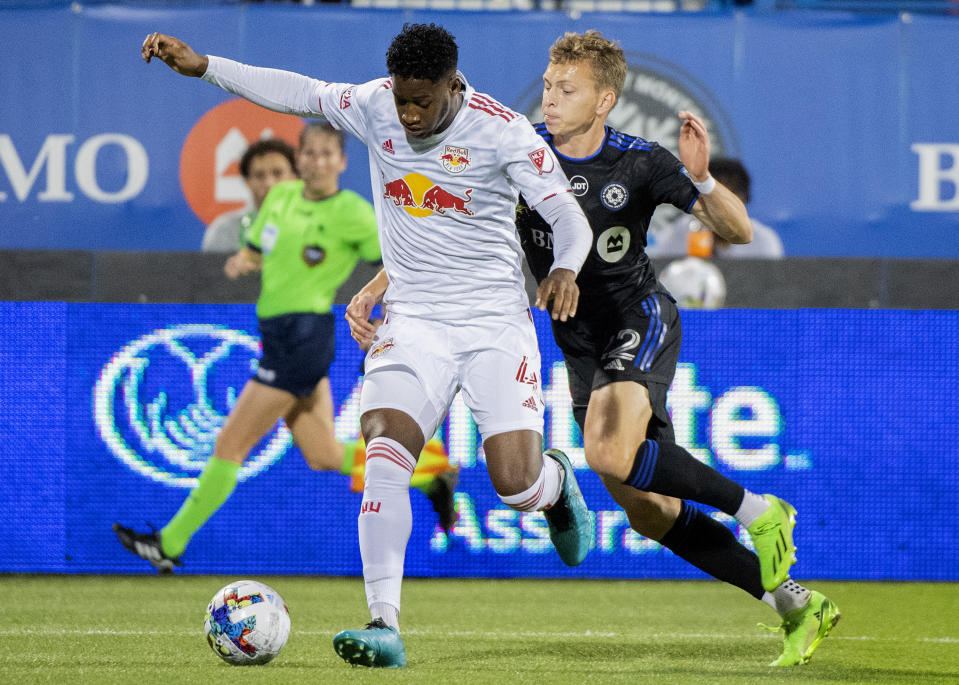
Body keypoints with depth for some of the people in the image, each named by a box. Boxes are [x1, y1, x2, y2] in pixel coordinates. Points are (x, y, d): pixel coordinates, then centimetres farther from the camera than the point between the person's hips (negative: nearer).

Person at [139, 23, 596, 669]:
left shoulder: (503, 132, -13)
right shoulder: (374, 106, -1)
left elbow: (570, 217, -12)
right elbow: (299, 92, 12)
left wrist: (565, 269, -34)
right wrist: (202, 66, 9)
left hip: (496, 324, -3)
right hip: (414, 320, 3)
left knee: (517, 486, -13)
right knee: (384, 456, -21)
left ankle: (557, 480, 28)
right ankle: (386, 626, -25)